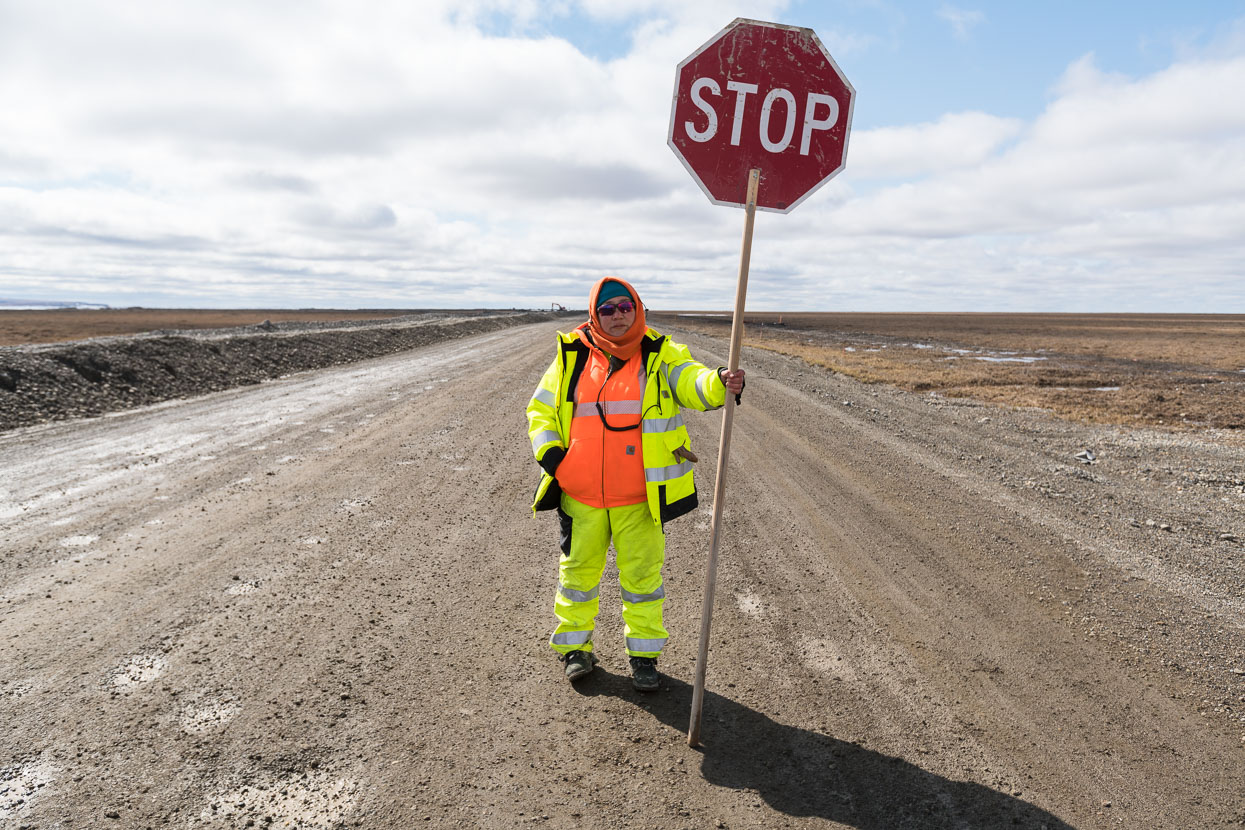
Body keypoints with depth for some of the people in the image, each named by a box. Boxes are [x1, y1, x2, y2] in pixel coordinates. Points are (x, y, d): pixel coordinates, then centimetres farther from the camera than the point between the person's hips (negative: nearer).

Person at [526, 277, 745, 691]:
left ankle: (644, 654, 27)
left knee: (642, 575, 8)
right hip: (580, 495, 2)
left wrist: (720, 382, -41)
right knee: (578, 571, 14)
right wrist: (550, 455, -4)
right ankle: (575, 647, 34)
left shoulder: (660, 355, -1)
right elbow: (540, 410, 11)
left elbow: (692, 383, -19)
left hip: (638, 497, -1)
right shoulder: (572, 357, 3)